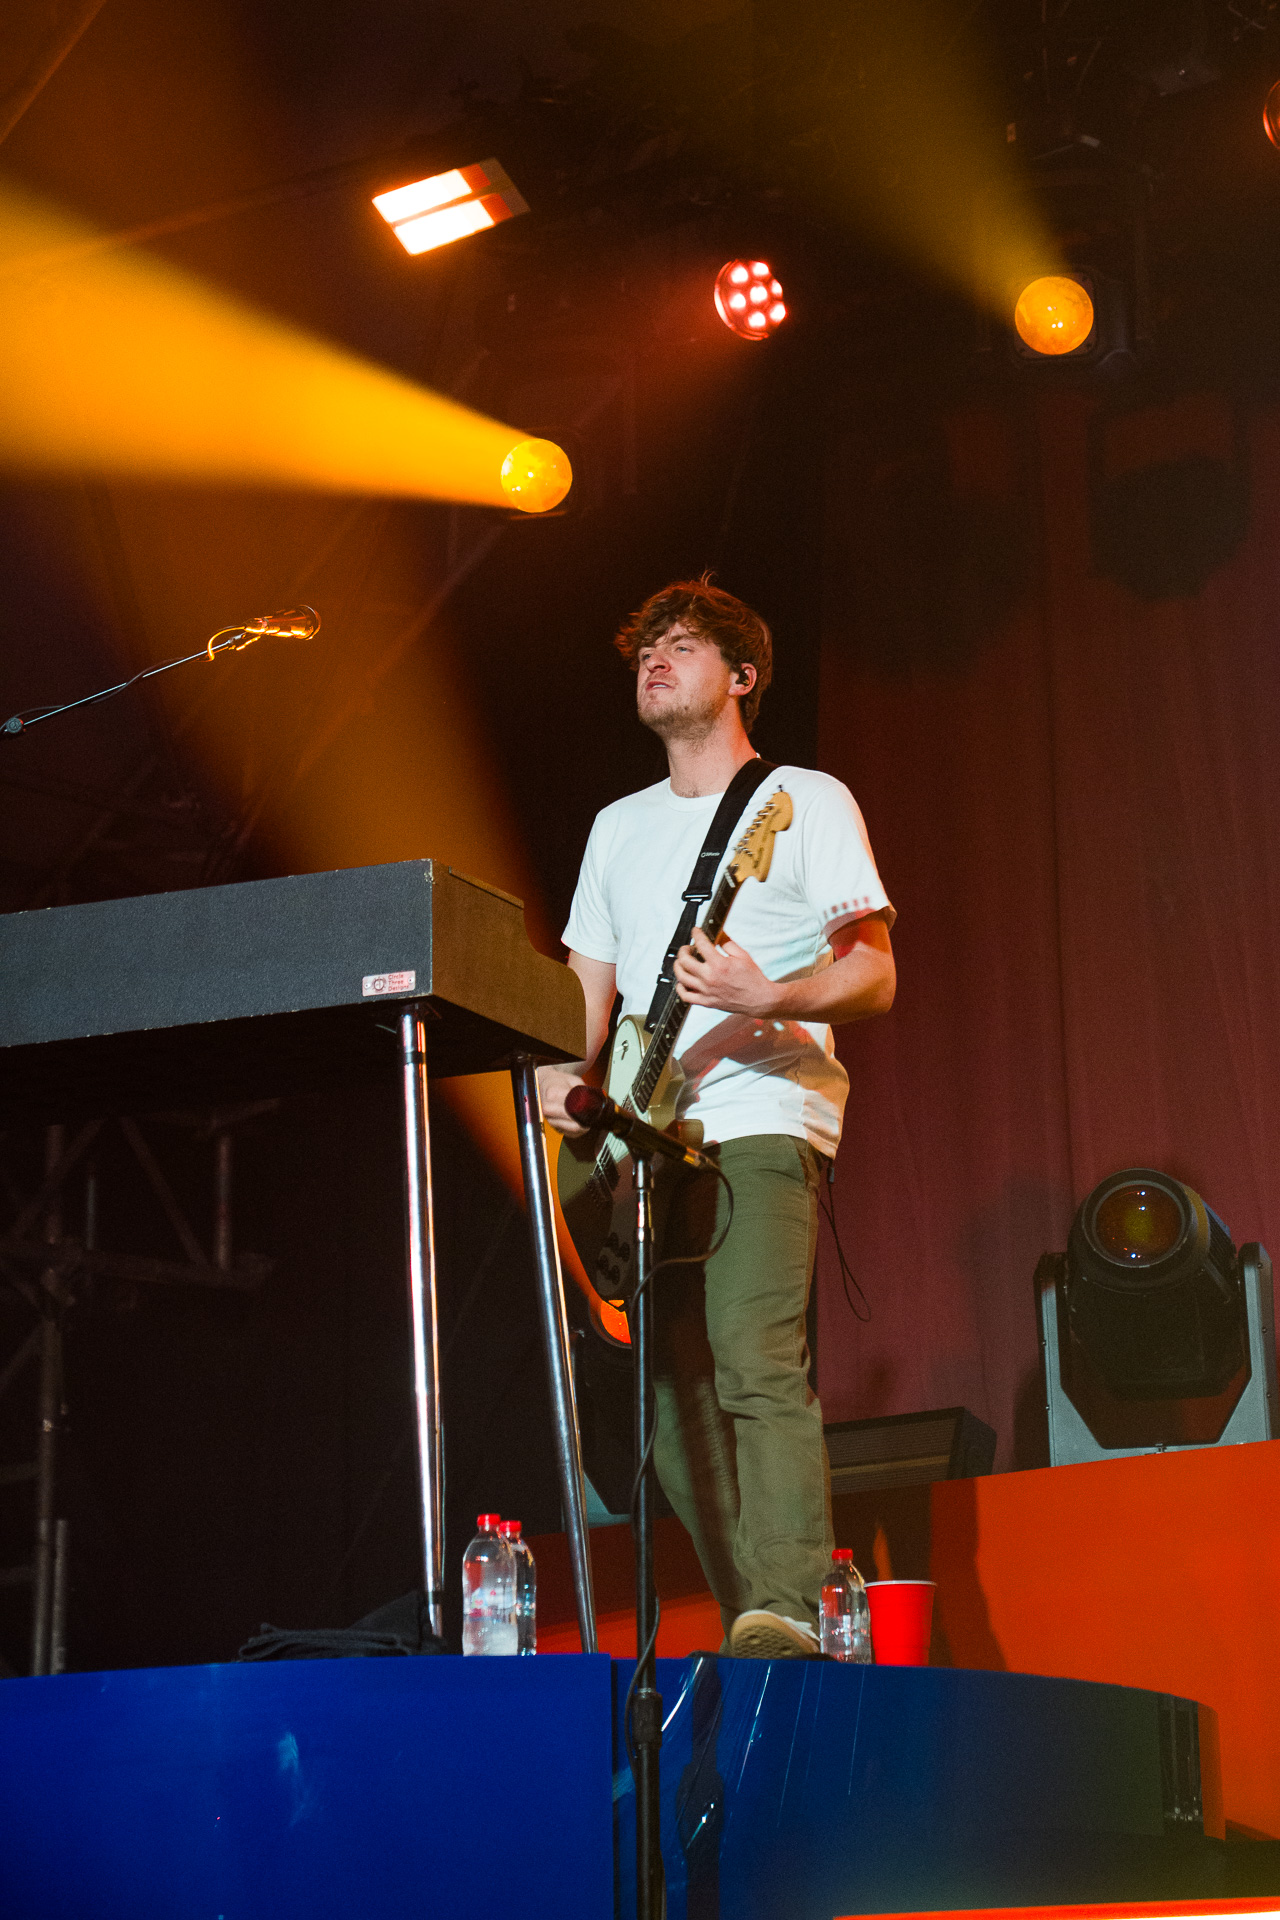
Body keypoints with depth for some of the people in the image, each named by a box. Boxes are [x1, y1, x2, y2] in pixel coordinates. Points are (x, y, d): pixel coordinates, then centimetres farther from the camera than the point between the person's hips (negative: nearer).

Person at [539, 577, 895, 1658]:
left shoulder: (806, 800, 7)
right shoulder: (620, 828, 24)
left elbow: (875, 977, -1)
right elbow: (589, 991, 23)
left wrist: (767, 997, -21)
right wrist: (562, 1069, 1)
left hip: (761, 1121, -6)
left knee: (753, 1360, -22)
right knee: (671, 1389, 0)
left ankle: (786, 1614, -27)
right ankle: (754, 1625, 6)